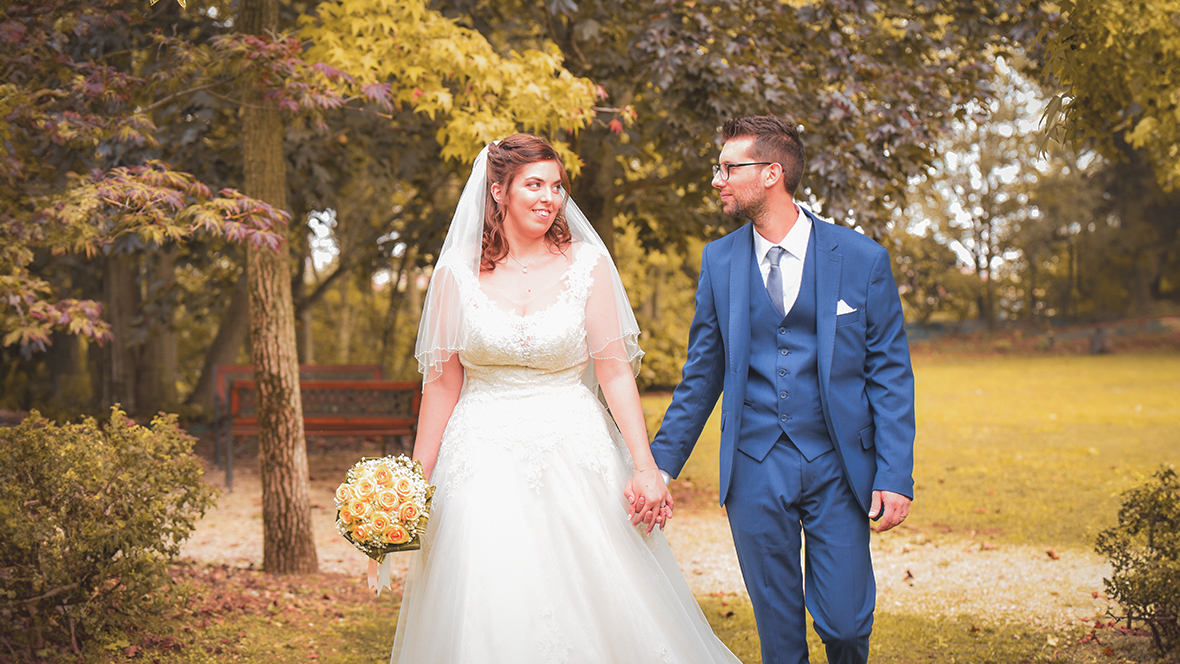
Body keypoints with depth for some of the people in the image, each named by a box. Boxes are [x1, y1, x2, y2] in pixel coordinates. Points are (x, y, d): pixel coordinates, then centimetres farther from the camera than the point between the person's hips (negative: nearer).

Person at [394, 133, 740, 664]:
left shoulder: (586, 265, 0)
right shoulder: (456, 274, 1)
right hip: (486, 457, 0)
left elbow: (615, 370, -3)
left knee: (593, 610, 1)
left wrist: (645, 467, -10)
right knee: (489, 615, -2)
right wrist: (416, 481, 3)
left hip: (576, 455, 0)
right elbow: (443, 382, 4)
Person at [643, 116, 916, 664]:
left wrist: (895, 476, -8)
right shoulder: (718, 260, 4)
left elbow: (890, 374, -1)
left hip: (836, 470, -2)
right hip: (754, 470, 2)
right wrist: (659, 464, 6)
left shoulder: (861, 258, -3)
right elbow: (701, 376, 10)